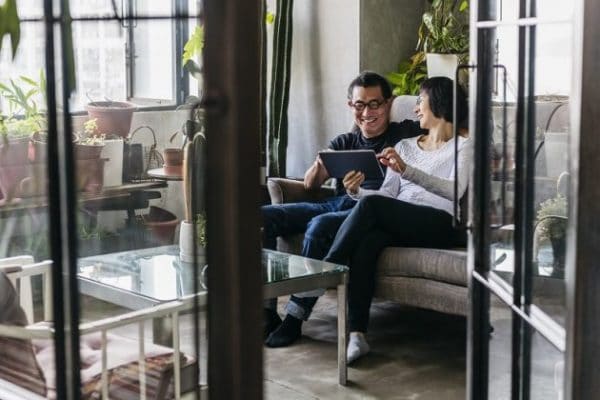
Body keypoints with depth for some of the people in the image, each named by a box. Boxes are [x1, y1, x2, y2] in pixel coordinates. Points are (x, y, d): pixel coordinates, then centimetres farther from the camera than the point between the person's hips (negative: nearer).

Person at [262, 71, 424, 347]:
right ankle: (266, 311, -16)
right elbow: (310, 184, 17)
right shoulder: (344, 143, 26)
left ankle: (295, 317, -29)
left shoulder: (406, 134, 13)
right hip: (334, 205, 6)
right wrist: (318, 166, -9)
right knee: (262, 217, -16)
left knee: (319, 226, -37)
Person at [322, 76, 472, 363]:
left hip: (438, 225, -4)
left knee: (371, 205, -30)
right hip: (397, 225, 4)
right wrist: (356, 191, -7)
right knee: (367, 240, -32)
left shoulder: (462, 146, 8)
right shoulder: (404, 146, 26)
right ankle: (357, 334, -38)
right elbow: (387, 194, 15)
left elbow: (455, 191, -12)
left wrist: (406, 169, -25)